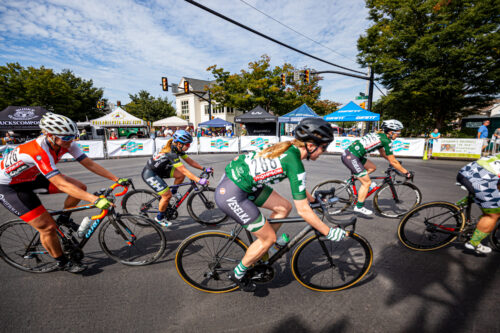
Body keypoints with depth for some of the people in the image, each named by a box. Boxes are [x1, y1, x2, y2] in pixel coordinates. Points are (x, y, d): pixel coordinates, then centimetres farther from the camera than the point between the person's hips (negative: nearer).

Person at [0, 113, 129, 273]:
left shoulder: (67, 143, -18)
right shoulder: (39, 151, -38)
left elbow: (90, 164, -16)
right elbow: (61, 184, -44)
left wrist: (117, 179, -22)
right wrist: (95, 200, -52)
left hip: (32, 177, 7)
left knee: (80, 187, -10)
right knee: (48, 227, -11)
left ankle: (64, 218, 16)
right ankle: (62, 262, 12)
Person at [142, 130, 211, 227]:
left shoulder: (178, 149, -6)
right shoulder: (171, 153, -32)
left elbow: (189, 161, -1)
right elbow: (184, 170, -37)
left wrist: (204, 169, -6)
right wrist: (199, 180, -40)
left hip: (160, 169, 8)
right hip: (149, 174, -8)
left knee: (181, 175, -8)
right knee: (167, 195, -11)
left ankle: (173, 192, 16)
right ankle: (160, 218, 11)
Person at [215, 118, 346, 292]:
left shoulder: (289, 148, 5)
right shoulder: (295, 164, -21)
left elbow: (297, 182, 22)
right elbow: (303, 211, -16)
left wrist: (313, 199, 32)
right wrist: (329, 233, -4)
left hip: (236, 176, 9)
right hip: (231, 195, -9)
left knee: (284, 207, 11)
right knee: (269, 238, 4)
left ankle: (261, 247, 30)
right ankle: (238, 274, 27)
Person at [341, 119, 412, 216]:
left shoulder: (379, 135, 18)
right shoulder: (386, 140, -6)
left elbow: (382, 153, 32)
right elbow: (393, 162, -3)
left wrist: (395, 162, 37)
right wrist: (406, 172, 7)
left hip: (348, 153, 9)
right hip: (351, 158, -9)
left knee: (372, 167, 22)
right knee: (367, 183, 3)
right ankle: (359, 207, 10)